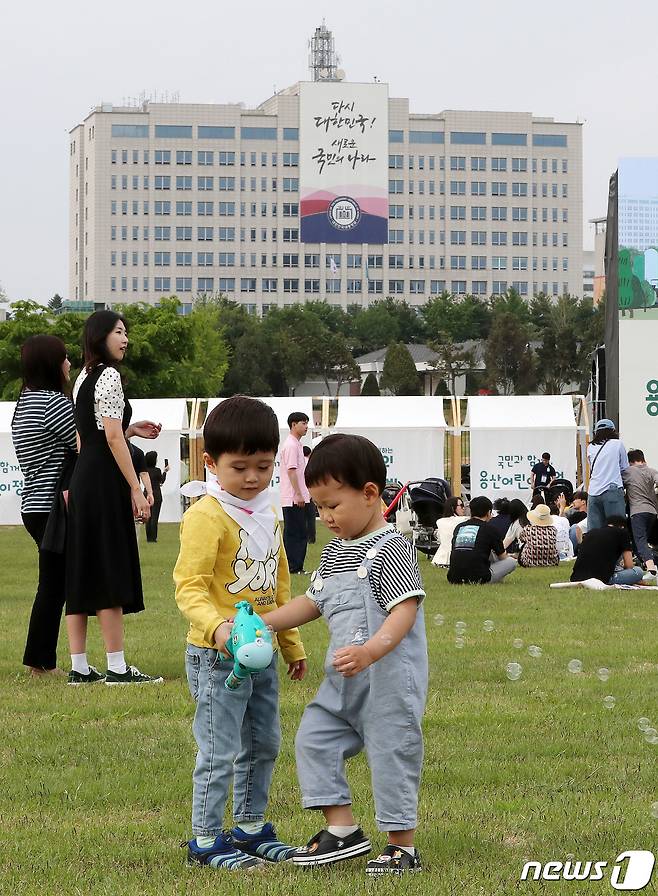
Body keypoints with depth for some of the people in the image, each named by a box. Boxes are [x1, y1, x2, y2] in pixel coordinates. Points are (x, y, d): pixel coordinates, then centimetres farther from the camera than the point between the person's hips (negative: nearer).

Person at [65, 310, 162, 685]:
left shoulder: (83, 378, 18)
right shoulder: (109, 375, -10)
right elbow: (112, 437, -16)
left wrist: (132, 429, 18)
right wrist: (136, 488, -15)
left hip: (81, 480, 9)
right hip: (105, 481, -9)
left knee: (82, 573, 7)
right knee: (111, 572, -7)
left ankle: (79, 667, 7)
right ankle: (117, 668, -7)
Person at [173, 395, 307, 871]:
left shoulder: (267, 514, 11)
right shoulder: (207, 516, -15)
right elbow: (189, 586, -23)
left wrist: (292, 644, 24)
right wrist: (217, 625, -40)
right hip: (218, 655, -8)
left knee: (263, 745, 16)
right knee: (220, 751, -4)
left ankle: (252, 828, 30)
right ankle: (205, 841, 5)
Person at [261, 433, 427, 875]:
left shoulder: (391, 549, -15)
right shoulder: (335, 552, 14)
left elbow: (405, 609, -24)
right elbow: (313, 602, 25)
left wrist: (370, 650, -39)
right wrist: (264, 622, 13)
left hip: (389, 677, -9)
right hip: (344, 680, 9)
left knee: (390, 754, -2)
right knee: (314, 739, 6)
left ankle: (403, 847, 9)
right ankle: (343, 829, 11)